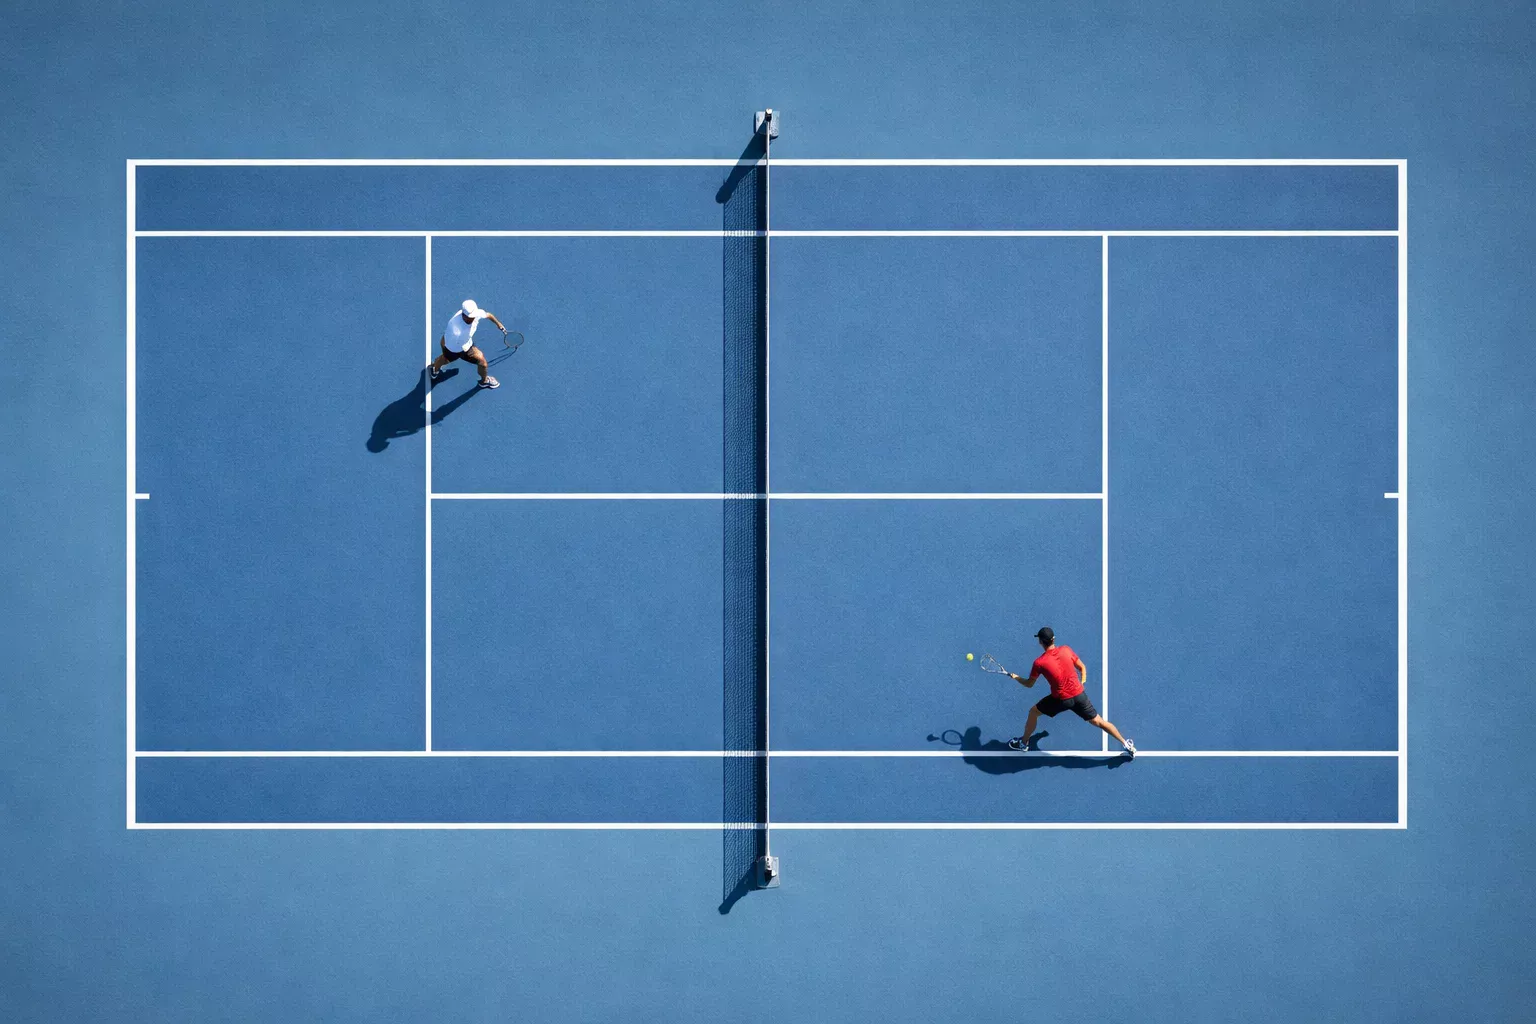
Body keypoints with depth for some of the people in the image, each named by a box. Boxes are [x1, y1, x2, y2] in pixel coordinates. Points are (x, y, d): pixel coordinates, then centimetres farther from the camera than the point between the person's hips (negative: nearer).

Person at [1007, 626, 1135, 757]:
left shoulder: (1039, 663, -13)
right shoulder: (1066, 650, -5)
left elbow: (1029, 684, 2)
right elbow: (1082, 667, 7)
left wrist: (1016, 677, 19)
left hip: (1060, 699, -3)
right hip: (1079, 695, 3)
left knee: (1033, 712, 21)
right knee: (1099, 721, 12)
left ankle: (1023, 743, 33)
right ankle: (1127, 745, 15)